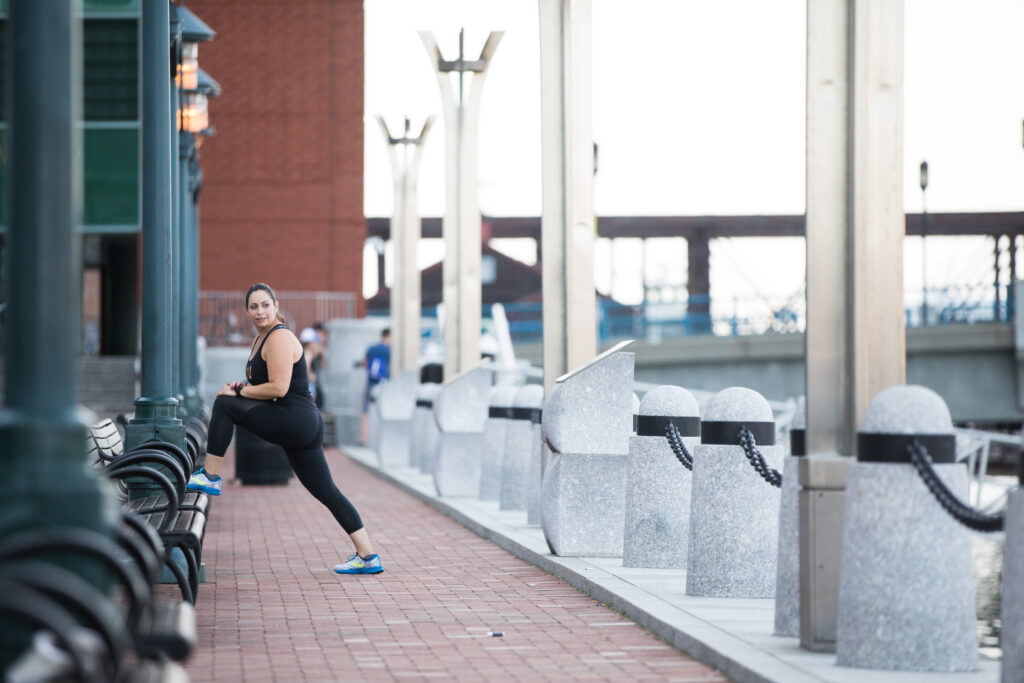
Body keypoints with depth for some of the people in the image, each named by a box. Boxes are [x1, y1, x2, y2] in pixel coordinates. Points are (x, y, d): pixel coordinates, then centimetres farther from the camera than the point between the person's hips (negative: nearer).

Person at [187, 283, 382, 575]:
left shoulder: (280, 339, -12)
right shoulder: (260, 339, 19)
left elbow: (278, 388, -19)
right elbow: (264, 382, 30)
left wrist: (239, 392, -11)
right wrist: (244, 386, 9)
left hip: (296, 420, -10)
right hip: (305, 427, 10)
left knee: (224, 405, -8)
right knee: (326, 492, 9)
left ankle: (211, 477, -3)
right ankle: (367, 556, 8)